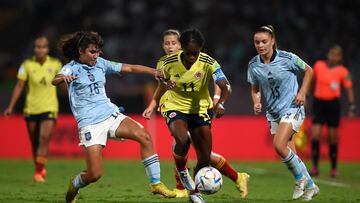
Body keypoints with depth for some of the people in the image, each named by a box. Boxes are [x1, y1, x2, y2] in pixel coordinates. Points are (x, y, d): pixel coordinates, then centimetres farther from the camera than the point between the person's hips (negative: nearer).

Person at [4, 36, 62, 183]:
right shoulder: (27, 65, -4)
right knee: (34, 142, 9)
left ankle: (38, 172, -16)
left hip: (49, 108, -1)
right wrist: (11, 106, -7)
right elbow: (19, 86, -3)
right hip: (31, 109, 1)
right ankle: (40, 169, 30)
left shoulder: (55, 64, -2)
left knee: (44, 139, -17)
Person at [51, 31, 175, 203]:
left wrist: (154, 72, -3)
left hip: (111, 115, 5)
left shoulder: (101, 63, 10)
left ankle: (155, 183, -10)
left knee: (145, 137, -18)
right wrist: (64, 78, -49)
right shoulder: (72, 67, -5)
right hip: (89, 123, -5)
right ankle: (74, 185, 23)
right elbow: (55, 80, -25)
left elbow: (129, 68, 9)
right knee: (95, 174, -12)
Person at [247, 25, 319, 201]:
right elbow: (255, 88, 11)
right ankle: (310, 186, 25)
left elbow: (308, 71, 2)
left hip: (292, 108, -5)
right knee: (290, 155, 7)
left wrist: (302, 92, -8)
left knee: (279, 145, -23)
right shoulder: (253, 65, -3)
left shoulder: (287, 58, -13)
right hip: (273, 112, 5)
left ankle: (301, 178, -1)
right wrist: (256, 103, -9)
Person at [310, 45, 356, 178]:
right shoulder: (318, 65, 3)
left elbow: (349, 89, -3)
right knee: (315, 135, -9)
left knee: (332, 138, 3)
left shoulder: (342, 71, -4)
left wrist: (352, 107, -11)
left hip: (333, 104, -2)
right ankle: (315, 167, -4)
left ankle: (334, 169, 14)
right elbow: (312, 81, 18)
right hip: (318, 103, 2)